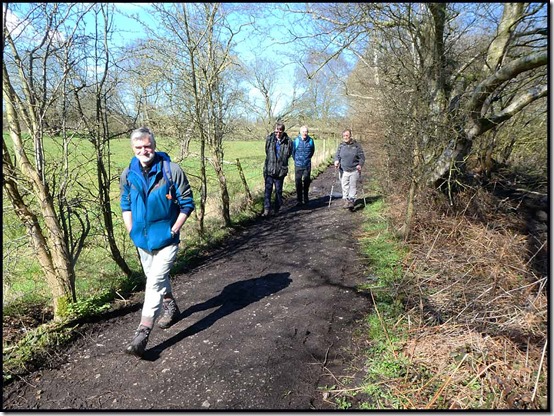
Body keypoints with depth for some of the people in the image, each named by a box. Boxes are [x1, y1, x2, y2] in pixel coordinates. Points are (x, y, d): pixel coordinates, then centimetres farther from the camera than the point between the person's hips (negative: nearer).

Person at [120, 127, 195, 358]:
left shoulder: (171, 170, -15)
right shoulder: (128, 174, -1)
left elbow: (187, 203, -9)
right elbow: (126, 205, 13)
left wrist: (173, 230, -12)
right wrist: (131, 231, 3)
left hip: (166, 239, -5)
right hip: (142, 239, 6)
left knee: (155, 281, -13)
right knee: (156, 278, 21)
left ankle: (143, 333, -6)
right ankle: (170, 307, 46)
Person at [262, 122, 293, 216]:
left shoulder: (288, 142, -5)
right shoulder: (269, 139, -1)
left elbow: (288, 155, 5)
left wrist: (281, 163, 2)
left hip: (281, 170, -1)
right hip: (269, 169, 1)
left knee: (278, 190, 10)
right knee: (268, 189, 0)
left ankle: (277, 209, 22)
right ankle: (266, 209, 4)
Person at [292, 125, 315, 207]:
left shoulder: (310, 140, -4)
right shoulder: (296, 140, -8)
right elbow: (293, 151, 5)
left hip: (307, 165, 2)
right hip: (298, 165, -1)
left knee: (306, 181, 11)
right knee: (298, 182, 0)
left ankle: (305, 198, 29)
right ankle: (299, 200, 8)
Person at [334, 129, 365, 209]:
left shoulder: (356, 145, 3)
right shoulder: (341, 145, 8)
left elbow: (362, 157, 5)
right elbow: (337, 155, 8)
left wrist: (360, 165, -10)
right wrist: (336, 161, -14)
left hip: (354, 170, -2)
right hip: (344, 170, 2)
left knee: (353, 186, -2)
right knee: (345, 186, 3)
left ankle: (352, 201, 1)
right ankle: (346, 200, 12)